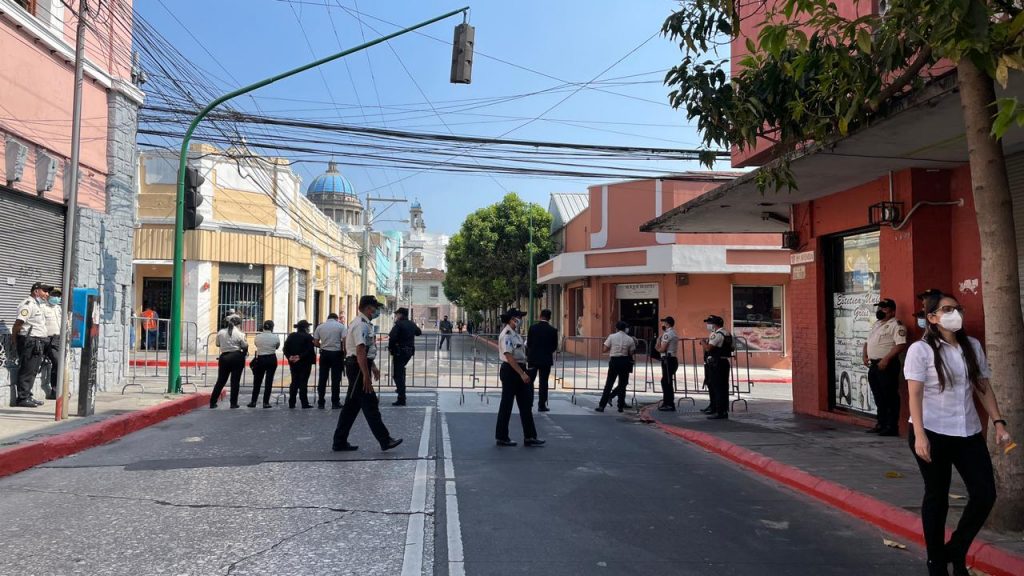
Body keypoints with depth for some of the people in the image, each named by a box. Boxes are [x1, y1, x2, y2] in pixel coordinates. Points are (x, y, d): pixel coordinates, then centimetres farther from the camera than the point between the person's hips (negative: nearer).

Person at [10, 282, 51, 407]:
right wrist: (14, 340, -12)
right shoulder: (28, 304, -11)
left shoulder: (37, 305, 20)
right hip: (29, 341, -10)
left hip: (38, 343, 10)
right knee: (26, 371, -6)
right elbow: (18, 324, -17)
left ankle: (27, 396, 20)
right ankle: (22, 398, -2)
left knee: (33, 371, 13)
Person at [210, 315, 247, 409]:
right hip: (237, 357, -3)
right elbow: (245, 346, -5)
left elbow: (217, 344, 15)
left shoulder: (221, 332, 3)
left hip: (224, 357, 3)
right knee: (235, 381, 3)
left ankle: (213, 402, 13)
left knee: (221, 381, 12)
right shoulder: (239, 334, -8)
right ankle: (233, 403, 4)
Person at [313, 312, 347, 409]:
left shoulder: (320, 327, 6)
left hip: (324, 353, 2)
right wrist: (344, 353, -1)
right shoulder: (341, 326, -1)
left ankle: (321, 403, 11)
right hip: (337, 353, -2)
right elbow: (344, 341, -10)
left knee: (322, 379, 8)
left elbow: (315, 343, 4)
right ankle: (335, 403, 3)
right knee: (335, 379, 1)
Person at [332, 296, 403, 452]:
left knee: (352, 406, 12)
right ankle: (385, 441, -2)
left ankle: (340, 442, 17)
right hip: (358, 368, -10)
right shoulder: (361, 325, -17)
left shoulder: (366, 324, 16)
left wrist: (373, 367, 28)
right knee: (370, 405, -6)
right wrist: (366, 375, -26)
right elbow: (360, 351, -24)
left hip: (361, 368, 10)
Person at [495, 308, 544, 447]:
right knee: (506, 404, 2)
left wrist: (523, 372, 15)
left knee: (526, 404, 10)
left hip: (519, 371, 10)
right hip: (510, 371, -10)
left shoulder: (515, 334, 13)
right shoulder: (507, 335, -17)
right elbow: (509, 356, -24)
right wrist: (522, 373, -26)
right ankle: (501, 437, 14)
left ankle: (529, 437, 14)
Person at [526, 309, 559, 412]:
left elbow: (528, 343, -3)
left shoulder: (532, 327, -6)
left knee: (529, 381, 13)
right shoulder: (553, 330, -7)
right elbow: (555, 347, -1)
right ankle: (541, 405, 3)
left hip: (533, 358, 1)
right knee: (543, 382, 4)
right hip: (546, 359, -1)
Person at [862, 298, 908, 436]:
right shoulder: (876, 325, 19)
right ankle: (881, 424, 22)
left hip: (887, 365, -9)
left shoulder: (896, 325, -10)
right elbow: (868, 342, 26)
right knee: (878, 397, 14)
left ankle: (892, 427, 1)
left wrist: (886, 359, -24)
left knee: (890, 397, -4)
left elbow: (901, 345, -21)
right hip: (873, 365, 9)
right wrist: (864, 355, 9)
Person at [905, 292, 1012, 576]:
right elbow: (914, 395, -13)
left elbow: (983, 388, 12)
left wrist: (998, 422, 3)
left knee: (985, 494, 2)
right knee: (937, 496, 6)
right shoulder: (920, 349, -9)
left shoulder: (973, 346, 7)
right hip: (933, 433, -5)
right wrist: (919, 435, -20)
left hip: (969, 432, 5)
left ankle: (956, 550, 25)